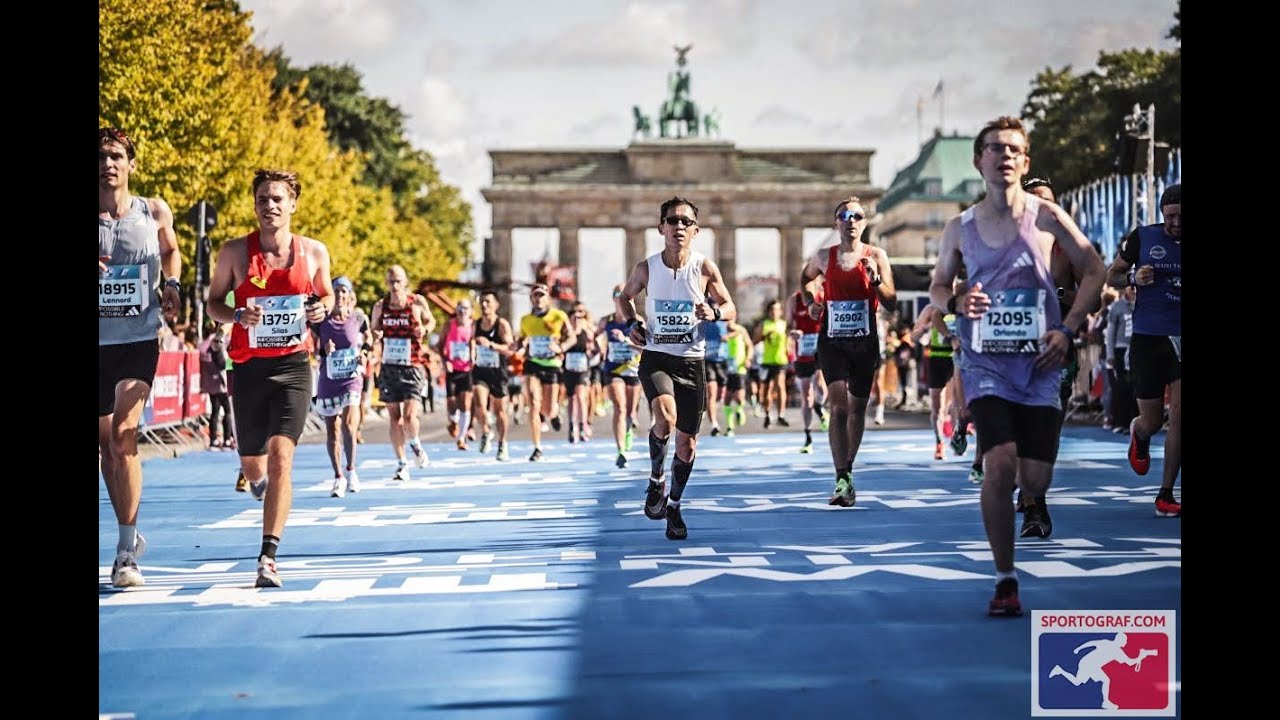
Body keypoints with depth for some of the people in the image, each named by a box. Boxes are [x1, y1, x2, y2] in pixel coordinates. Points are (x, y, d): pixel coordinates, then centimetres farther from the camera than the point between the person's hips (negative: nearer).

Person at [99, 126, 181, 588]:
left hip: (138, 341, -1)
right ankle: (130, 536, 30)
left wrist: (171, 284, 3)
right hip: (98, 341, 2)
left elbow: (170, 249, 22)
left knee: (122, 435, -16)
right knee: (106, 444, 9)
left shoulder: (154, 213, 1)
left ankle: (126, 554, -12)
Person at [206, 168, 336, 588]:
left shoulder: (314, 252, 1)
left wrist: (323, 308, -6)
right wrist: (237, 315, -15)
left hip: (293, 365, -1)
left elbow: (327, 295, 18)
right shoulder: (235, 252, -1)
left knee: (281, 457, -16)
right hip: (249, 366, 1)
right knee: (252, 462, 12)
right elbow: (213, 303, 7)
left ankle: (268, 557, -14)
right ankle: (257, 479, 53)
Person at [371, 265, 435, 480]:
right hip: (389, 368, 2)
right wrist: (375, 335, -9)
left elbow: (431, 321, 14)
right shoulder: (380, 307, 1)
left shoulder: (418, 302, -3)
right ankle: (401, 464, 16)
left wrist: (425, 329, -8)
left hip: (413, 367, -2)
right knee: (394, 418, 5)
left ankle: (415, 444, 18)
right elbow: (374, 330, 14)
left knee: (409, 416, -14)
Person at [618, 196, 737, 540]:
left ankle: (673, 506, 28)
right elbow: (626, 296, 17)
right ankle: (656, 480, -2)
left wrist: (714, 312, -18)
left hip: (692, 361, 1)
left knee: (687, 443, 6)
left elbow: (730, 308, 4)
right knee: (665, 418, -29)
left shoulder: (705, 268, -5)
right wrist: (632, 323, -2)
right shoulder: (646, 268, -3)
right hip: (656, 358, -1)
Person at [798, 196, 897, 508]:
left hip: (865, 342, 1)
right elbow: (805, 278, 25)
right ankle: (843, 481, -20)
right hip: (832, 341, -1)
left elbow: (891, 302, -5)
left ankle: (847, 469, 28)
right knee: (838, 403, -15)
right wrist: (809, 303, 7)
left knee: (857, 407, 9)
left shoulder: (876, 256, -1)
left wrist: (875, 279, -21)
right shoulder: (824, 257, 3)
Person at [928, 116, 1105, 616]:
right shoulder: (960, 228, 3)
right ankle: (1005, 581, -5)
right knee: (1000, 463, -19)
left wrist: (1068, 330, -6)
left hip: (1039, 363, 0)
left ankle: (1033, 502, 41)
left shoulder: (1047, 217, -2)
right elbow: (938, 285, 15)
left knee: (1035, 477, -1)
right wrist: (955, 302, -9)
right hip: (986, 363, 0)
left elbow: (1093, 270, 5)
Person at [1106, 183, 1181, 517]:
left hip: (1179, 339, 1)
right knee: (1152, 422, 5)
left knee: (1177, 415, -9)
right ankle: (1138, 433, 45)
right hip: (1148, 339, -1)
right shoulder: (1143, 238, -1)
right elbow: (1111, 275, 8)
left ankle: (1166, 495, 0)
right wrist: (1133, 279, -12)